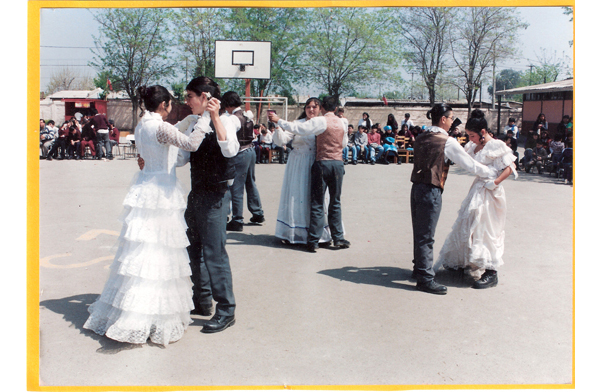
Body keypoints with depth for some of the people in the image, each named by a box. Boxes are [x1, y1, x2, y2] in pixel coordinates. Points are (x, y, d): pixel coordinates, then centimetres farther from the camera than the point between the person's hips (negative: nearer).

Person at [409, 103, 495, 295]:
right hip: (431, 191, -8)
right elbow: (470, 164, -6)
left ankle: (419, 269, 32)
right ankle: (425, 279, 3)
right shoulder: (447, 141, -10)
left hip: (417, 187, 8)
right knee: (426, 236, -3)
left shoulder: (420, 138, 11)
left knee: (419, 232, 18)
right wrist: (493, 173, 8)